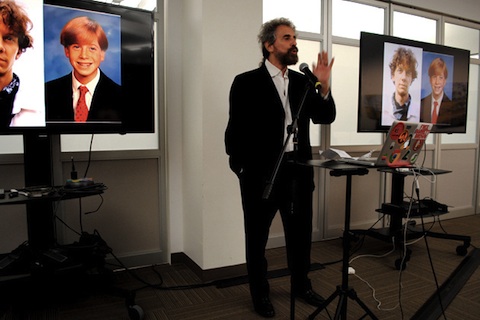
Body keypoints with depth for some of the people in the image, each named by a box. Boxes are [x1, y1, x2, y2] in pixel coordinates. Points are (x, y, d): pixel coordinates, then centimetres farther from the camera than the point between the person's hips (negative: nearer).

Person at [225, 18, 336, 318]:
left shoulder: (303, 81, 9)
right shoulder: (247, 82, -6)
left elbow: (325, 117, 4)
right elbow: (236, 130, -6)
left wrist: (324, 86, -11)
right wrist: (240, 167, -7)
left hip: (298, 170, 5)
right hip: (261, 171, -4)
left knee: (301, 232, 17)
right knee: (257, 236, 11)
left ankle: (302, 285, 38)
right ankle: (260, 293, 30)